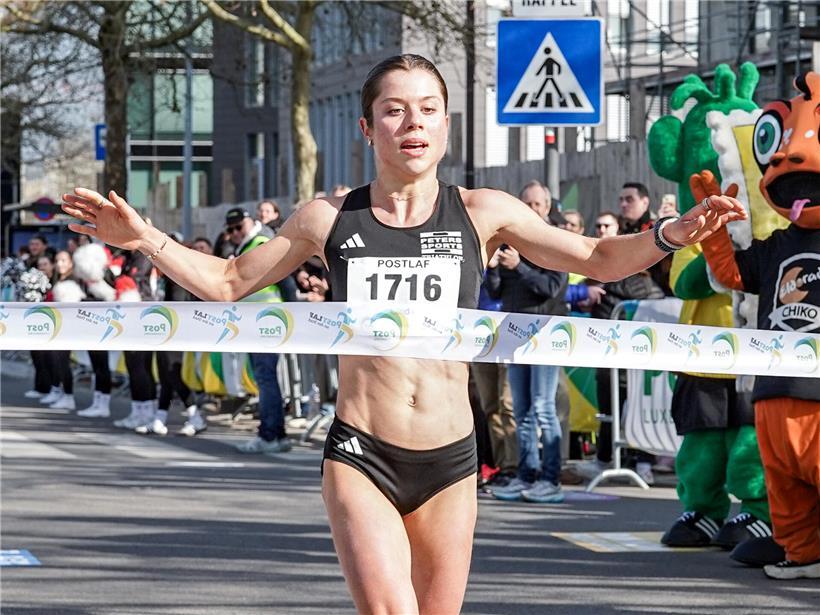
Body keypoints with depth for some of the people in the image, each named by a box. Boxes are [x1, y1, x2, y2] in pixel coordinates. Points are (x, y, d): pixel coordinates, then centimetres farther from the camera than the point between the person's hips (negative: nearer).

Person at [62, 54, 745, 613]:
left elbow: (598, 259, 7)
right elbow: (228, 281, 15)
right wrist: (144, 238, 3)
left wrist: (671, 234, -11)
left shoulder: (482, 214, 2)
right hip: (361, 456, -1)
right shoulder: (330, 218, 3)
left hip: (450, 462, 1)